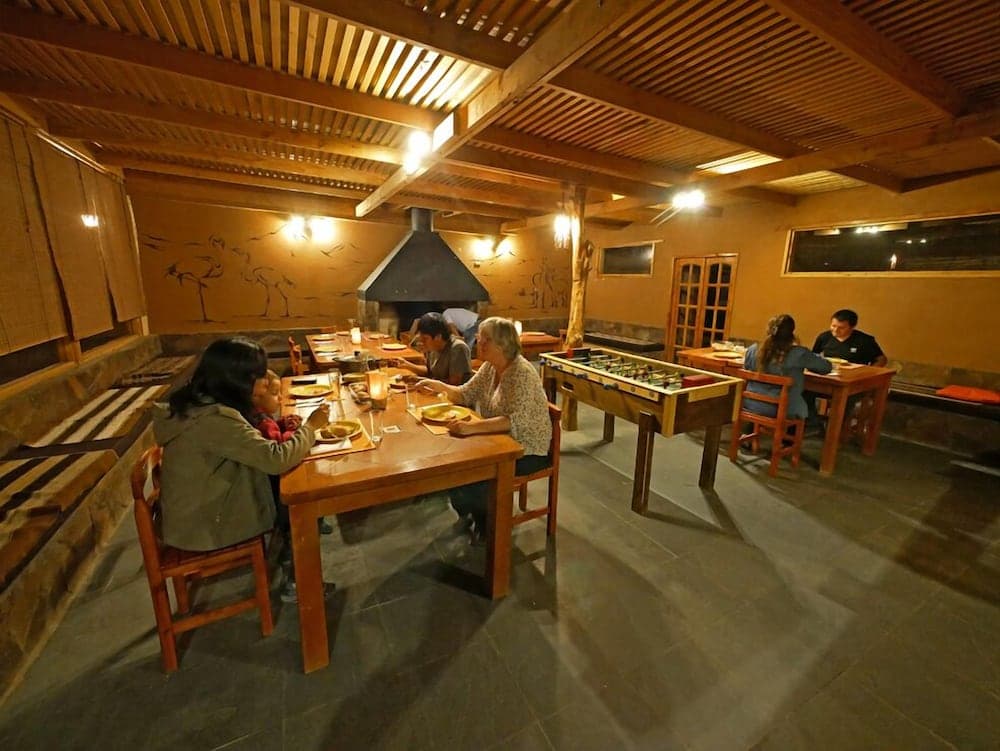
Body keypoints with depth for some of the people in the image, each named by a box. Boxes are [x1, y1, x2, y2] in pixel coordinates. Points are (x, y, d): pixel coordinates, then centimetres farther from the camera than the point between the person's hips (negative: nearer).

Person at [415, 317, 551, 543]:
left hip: (527, 451, -8)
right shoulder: (490, 366, 0)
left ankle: (488, 525, 12)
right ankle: (468, 513, 24)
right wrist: (438, 386, -9)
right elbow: (465, 394, 7)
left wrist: (472, 427, -44)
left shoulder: (521, 373, -26)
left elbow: (516, 421, -35)